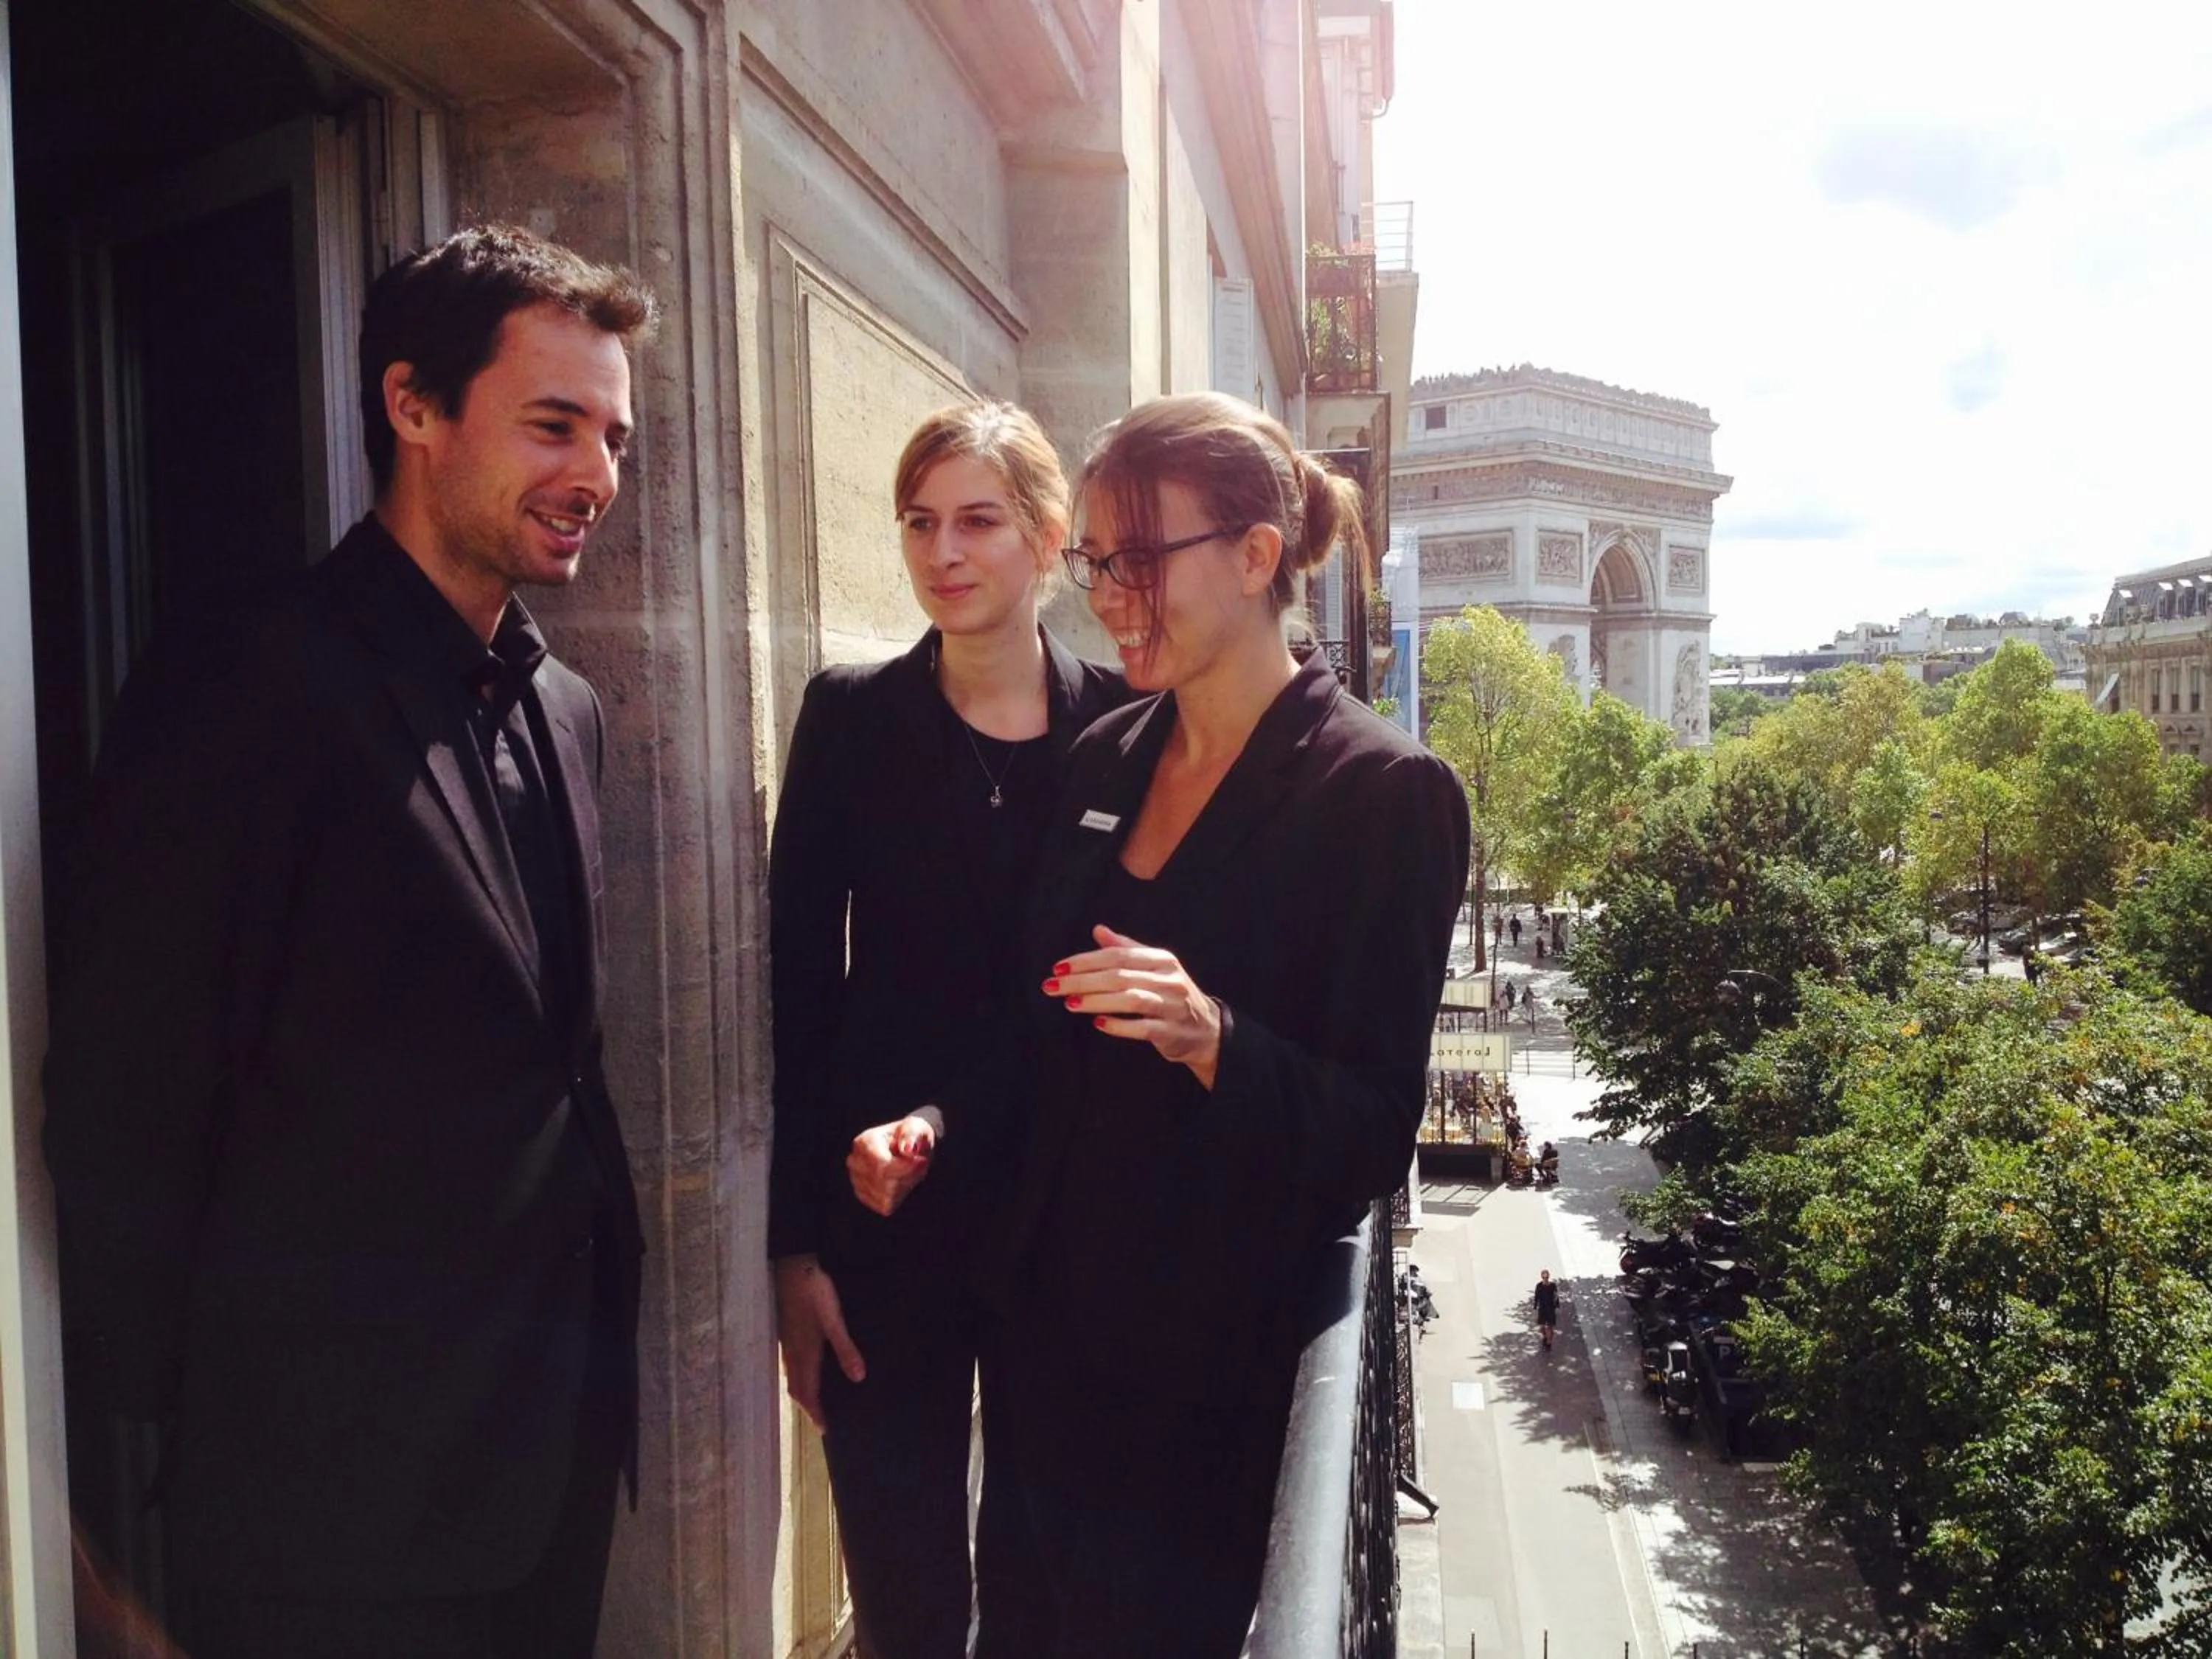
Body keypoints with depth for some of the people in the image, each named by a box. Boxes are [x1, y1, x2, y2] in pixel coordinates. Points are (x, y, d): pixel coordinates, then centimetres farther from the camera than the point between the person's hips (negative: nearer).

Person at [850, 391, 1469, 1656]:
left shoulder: (1382, 790, -14)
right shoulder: (1107, 760, 5)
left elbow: (1375, 1134, -15)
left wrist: (1210, 1037, -31)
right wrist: (940, 1128, -2)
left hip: (1217, 1367, -6)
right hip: (1056, 1324, 6)